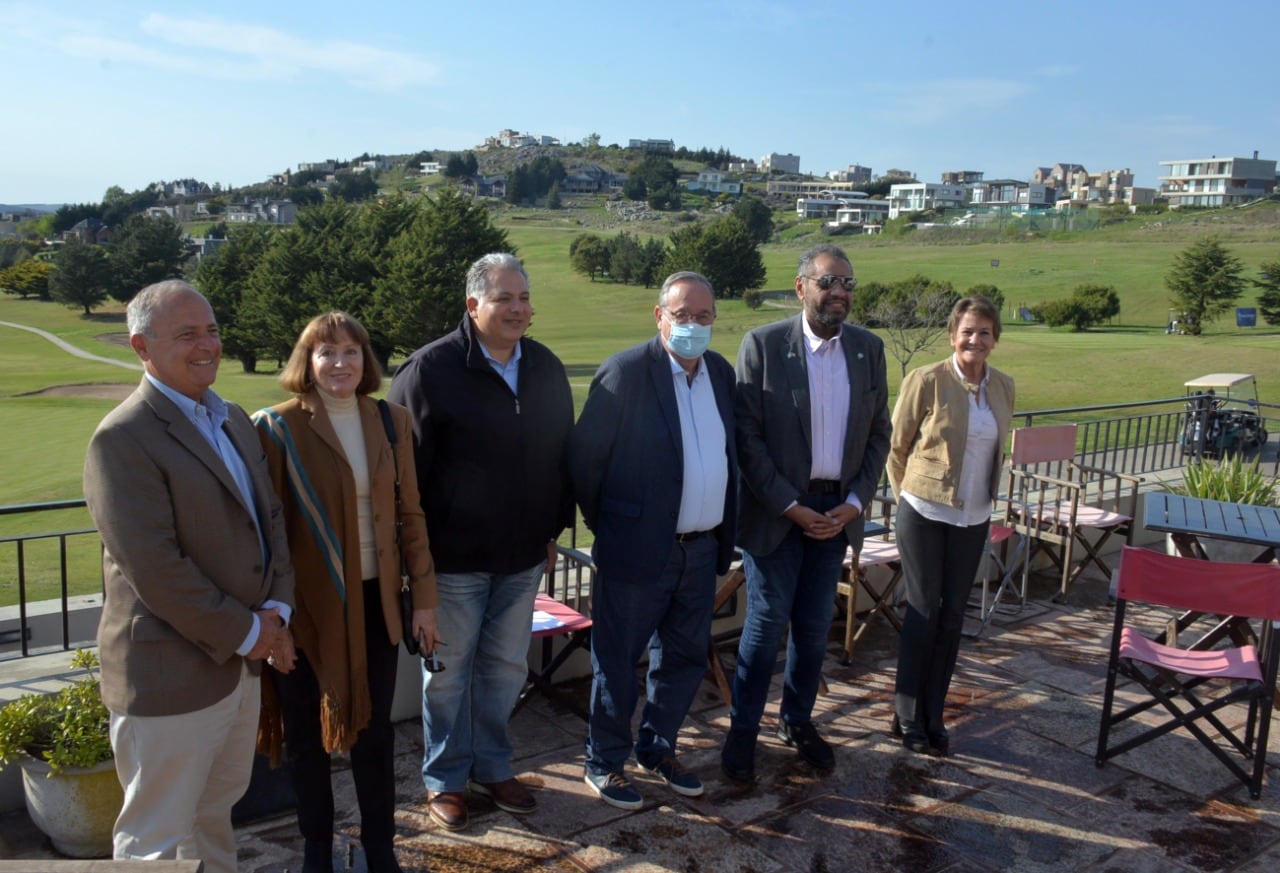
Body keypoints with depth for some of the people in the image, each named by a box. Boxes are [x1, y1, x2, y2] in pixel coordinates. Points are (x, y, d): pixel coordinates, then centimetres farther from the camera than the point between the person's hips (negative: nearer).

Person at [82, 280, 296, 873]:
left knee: (215, 813, 24)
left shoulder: (233, 420, 9)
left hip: (240, 662, 8)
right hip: (171, 674, -7)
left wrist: (276, 610, -4)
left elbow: (269, 518, 10)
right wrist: (246, 633, -15)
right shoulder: (122, 439, -18)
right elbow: (154, 570, -23)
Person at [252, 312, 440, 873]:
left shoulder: (392, 422, 2)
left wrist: (424, 596, 4)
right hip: (306, 603, -2)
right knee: (306, 732, 13)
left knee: (374, 728, 13)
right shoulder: (278, 428, -9)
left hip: (374, 600, 3)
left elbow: (409, 514, 5)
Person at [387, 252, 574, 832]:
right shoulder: (431, 369, -12)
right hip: (454, 557, -5)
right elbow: (405, 464, -11)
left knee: (506, 668, 17)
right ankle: (444, 779, 29)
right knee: (450, 672, 10)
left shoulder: (546, 368, 4)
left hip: (523, 555, 5)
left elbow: (562, 455, 12)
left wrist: (555, 529, 12)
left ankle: (493, 767, 36)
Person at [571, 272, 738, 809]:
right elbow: (585, 459, -9)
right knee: (617, 661, 8)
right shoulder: (625, 373, -13)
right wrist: (607, 528, -2)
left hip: (702, 549, 6)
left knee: (684, 657, 17)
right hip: (638, 549, -6)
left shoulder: (722, 373, 6)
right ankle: (605, 762, 26)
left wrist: (725, 534, 9)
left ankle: (658, 749, 37)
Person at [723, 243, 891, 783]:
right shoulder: (763, 345, -10)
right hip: (777, 510, -4)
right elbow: (747, 436, -11)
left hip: (838, 510, 4)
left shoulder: (869, 349, 4)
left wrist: (854, 503, -4)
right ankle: (743, 730, 20)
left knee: (815, 626, 13)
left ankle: (798, 720, 32)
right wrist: (790, 506, -14)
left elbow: (879, 433, 7)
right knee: (767, 623, 3)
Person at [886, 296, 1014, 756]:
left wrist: (985, 494, 17)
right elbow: (896, 446, -3)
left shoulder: (1004, 387, 4)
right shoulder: (926, 381, -11)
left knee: (953, 615, 9)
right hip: (925, 514, -4)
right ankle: (908, 717, 16)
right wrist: (910, 494, 4)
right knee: (924, 611, 1)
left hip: (974, 518, 5)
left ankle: (933, 716, 22)